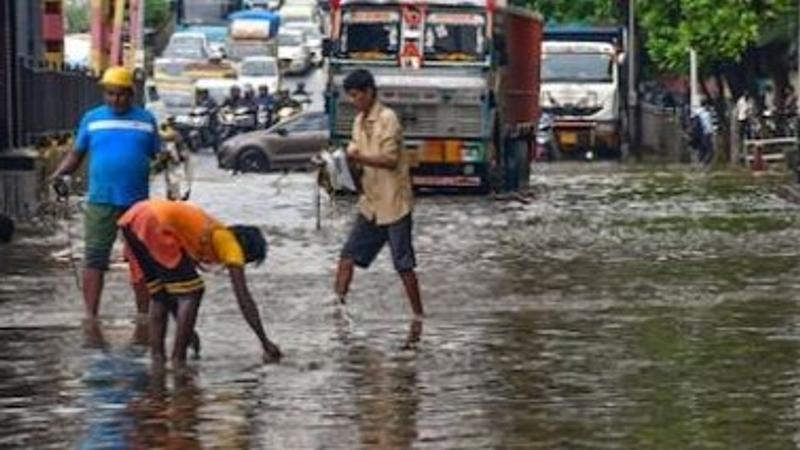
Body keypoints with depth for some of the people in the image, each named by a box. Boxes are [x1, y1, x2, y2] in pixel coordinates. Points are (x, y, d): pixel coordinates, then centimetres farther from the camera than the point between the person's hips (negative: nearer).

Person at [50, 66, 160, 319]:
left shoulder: (145, 120, 9)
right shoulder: (92, 119, 7)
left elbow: (157, 156, 11)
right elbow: (76, 154, 9)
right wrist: (59, 173, -8)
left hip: (138, 202, 1)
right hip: (101, 201, -1)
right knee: (95, 259, -5)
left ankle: (143, 317, 16)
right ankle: (91, 318, -5)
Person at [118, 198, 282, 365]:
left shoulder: (216, 235, 31)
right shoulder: (231, 244, 8)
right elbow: (244, 299, 5)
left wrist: (185, 329, 44)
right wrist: (265, 342, 9)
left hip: (131, 221, 9)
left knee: (159, 293, 21)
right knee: (190, 292, 2)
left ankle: (157, 358, 14)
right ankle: (177, 361, 1)